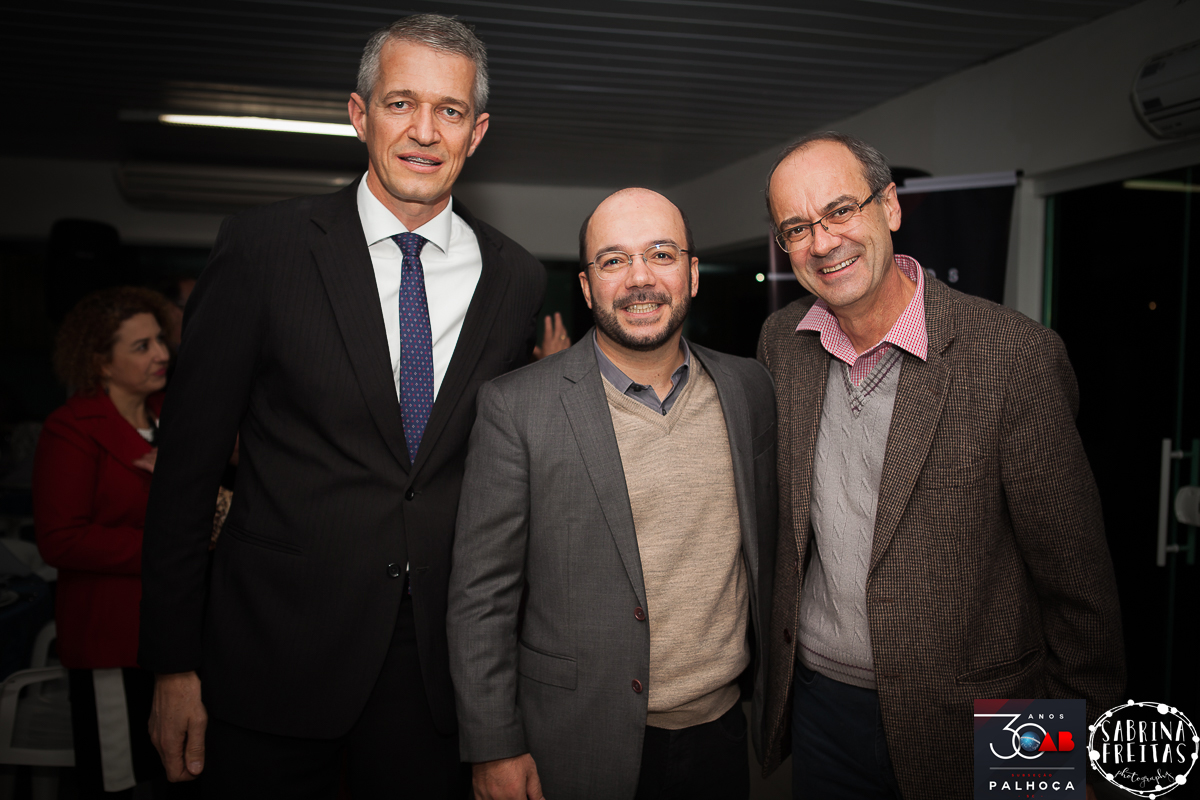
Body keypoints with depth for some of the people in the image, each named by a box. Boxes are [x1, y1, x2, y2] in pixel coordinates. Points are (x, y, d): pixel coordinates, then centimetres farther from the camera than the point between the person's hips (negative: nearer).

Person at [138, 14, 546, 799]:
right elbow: (189, 462, -4)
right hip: (278, 659, -2)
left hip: (439, 671, 2)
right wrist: (175, 664, -4)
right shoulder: (263, 248, -7)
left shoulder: (518, 278, 1)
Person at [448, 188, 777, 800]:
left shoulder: (749, 388, 0)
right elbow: (481, 593, -10)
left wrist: (771, 691, 11)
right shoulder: (516, 406, -13)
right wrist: (494, 748, -9)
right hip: (581, 748, -3)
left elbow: (765, 549, 9)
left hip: (723, 731, 4)